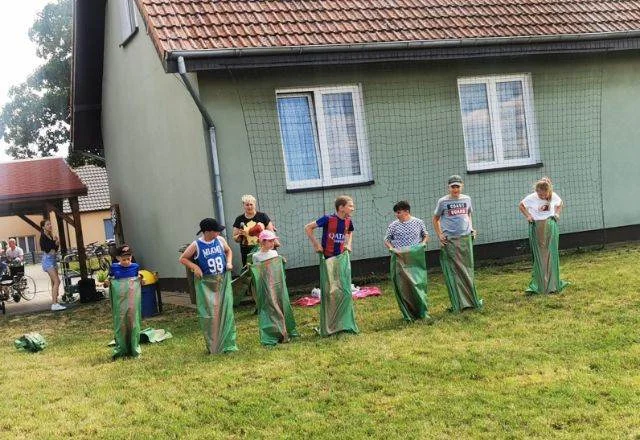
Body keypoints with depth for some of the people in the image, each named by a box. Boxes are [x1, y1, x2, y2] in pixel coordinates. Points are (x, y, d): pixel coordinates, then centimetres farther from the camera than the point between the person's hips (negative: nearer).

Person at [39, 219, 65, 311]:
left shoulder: (51, 236, 13)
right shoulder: (43, 237, -10)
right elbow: (46, 249, -19)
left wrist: (57, 244, -3)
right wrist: (54, 241, -14)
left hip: (54, 259, 9)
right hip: (47, 260, -9)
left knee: (54, 283, 10)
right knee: (56, 281, -18)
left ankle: (54, 303, 14)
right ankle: (54, 304, -22)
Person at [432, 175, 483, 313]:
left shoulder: (467, 199, 8)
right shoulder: (443, 201, -3)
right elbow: (435, 219, 6)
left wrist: (471, 228, 9)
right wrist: (440, 235, -3)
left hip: (466, 239, 4)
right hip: (449, 240, -4)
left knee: (467, 270, 10)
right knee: (453, 272, -3)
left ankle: (472, 300, 19)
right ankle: (458, 304, 1)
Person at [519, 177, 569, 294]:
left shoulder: (554, 196, -6)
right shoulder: (531, 198, -12)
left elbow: (560, 204, 17)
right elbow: (521, 205, 7)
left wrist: (557, 214, 2)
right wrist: (528, 216, -5)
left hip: (551, 227, 2)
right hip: (537, 228, -2)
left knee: (551, 255, 4)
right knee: (539, 256, 0)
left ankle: (553, 284, 11)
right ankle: (539, 285, 3)